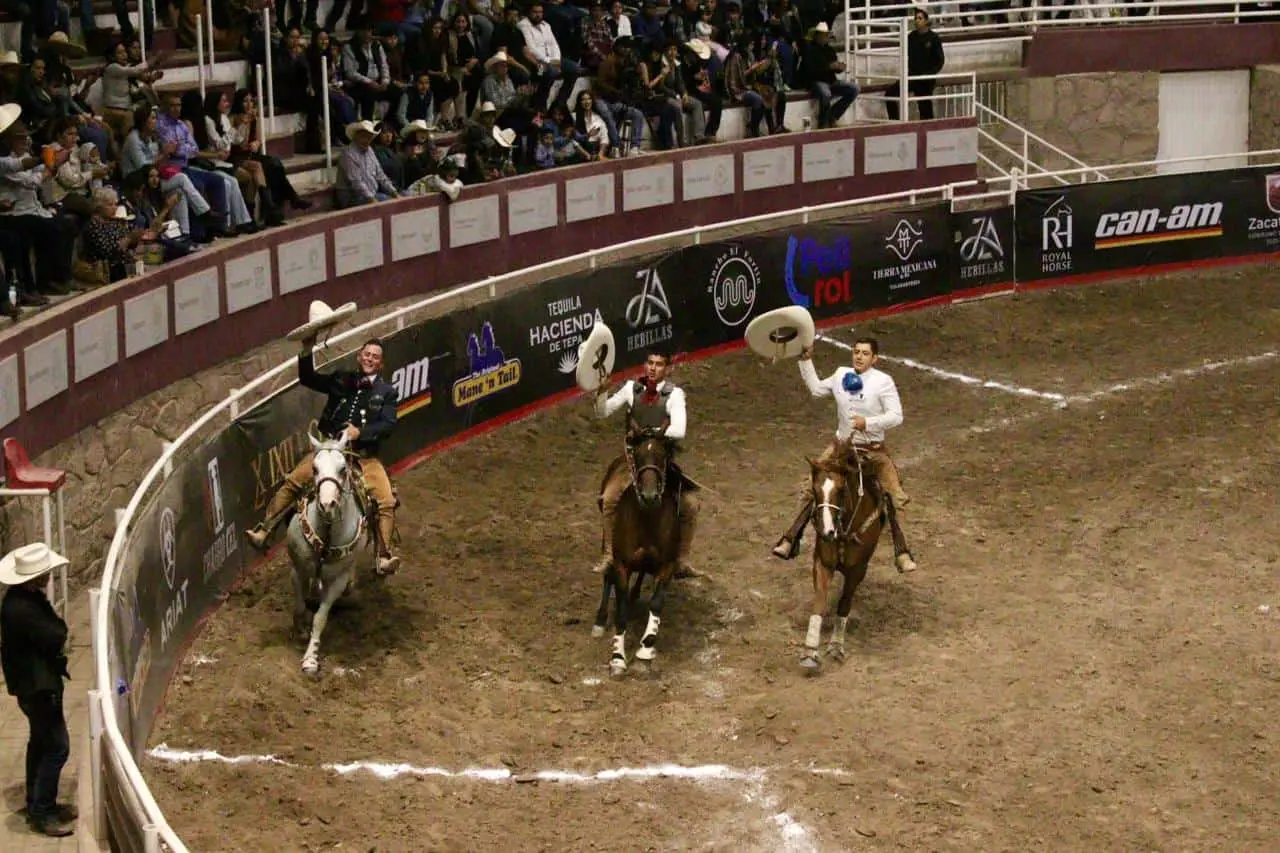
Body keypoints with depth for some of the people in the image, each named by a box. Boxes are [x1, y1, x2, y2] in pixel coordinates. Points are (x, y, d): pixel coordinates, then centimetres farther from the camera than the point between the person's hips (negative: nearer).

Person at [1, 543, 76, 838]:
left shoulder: (25, 598, 4)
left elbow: (46, 634, 11)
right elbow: (56, 638, -25)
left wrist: (54, 629, -7)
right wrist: (59, 626, -7)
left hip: (36, 682, 11)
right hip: (38, 685, -11)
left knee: (41, 742, 20)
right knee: (57, 747, -6)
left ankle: (38, 804, 32)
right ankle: (41, 814, 1)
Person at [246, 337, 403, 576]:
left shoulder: (386, 391, 8)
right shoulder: (341, 380, 13)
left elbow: (388, 423, -3)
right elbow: (307, 379, 9)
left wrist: (361, 432, -17)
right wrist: (307, 350, -6)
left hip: (365, 456, -1)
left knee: (386, 500, -20)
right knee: (292, 482, -13)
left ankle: (384, 556, -18)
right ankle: (263, 531, -10)